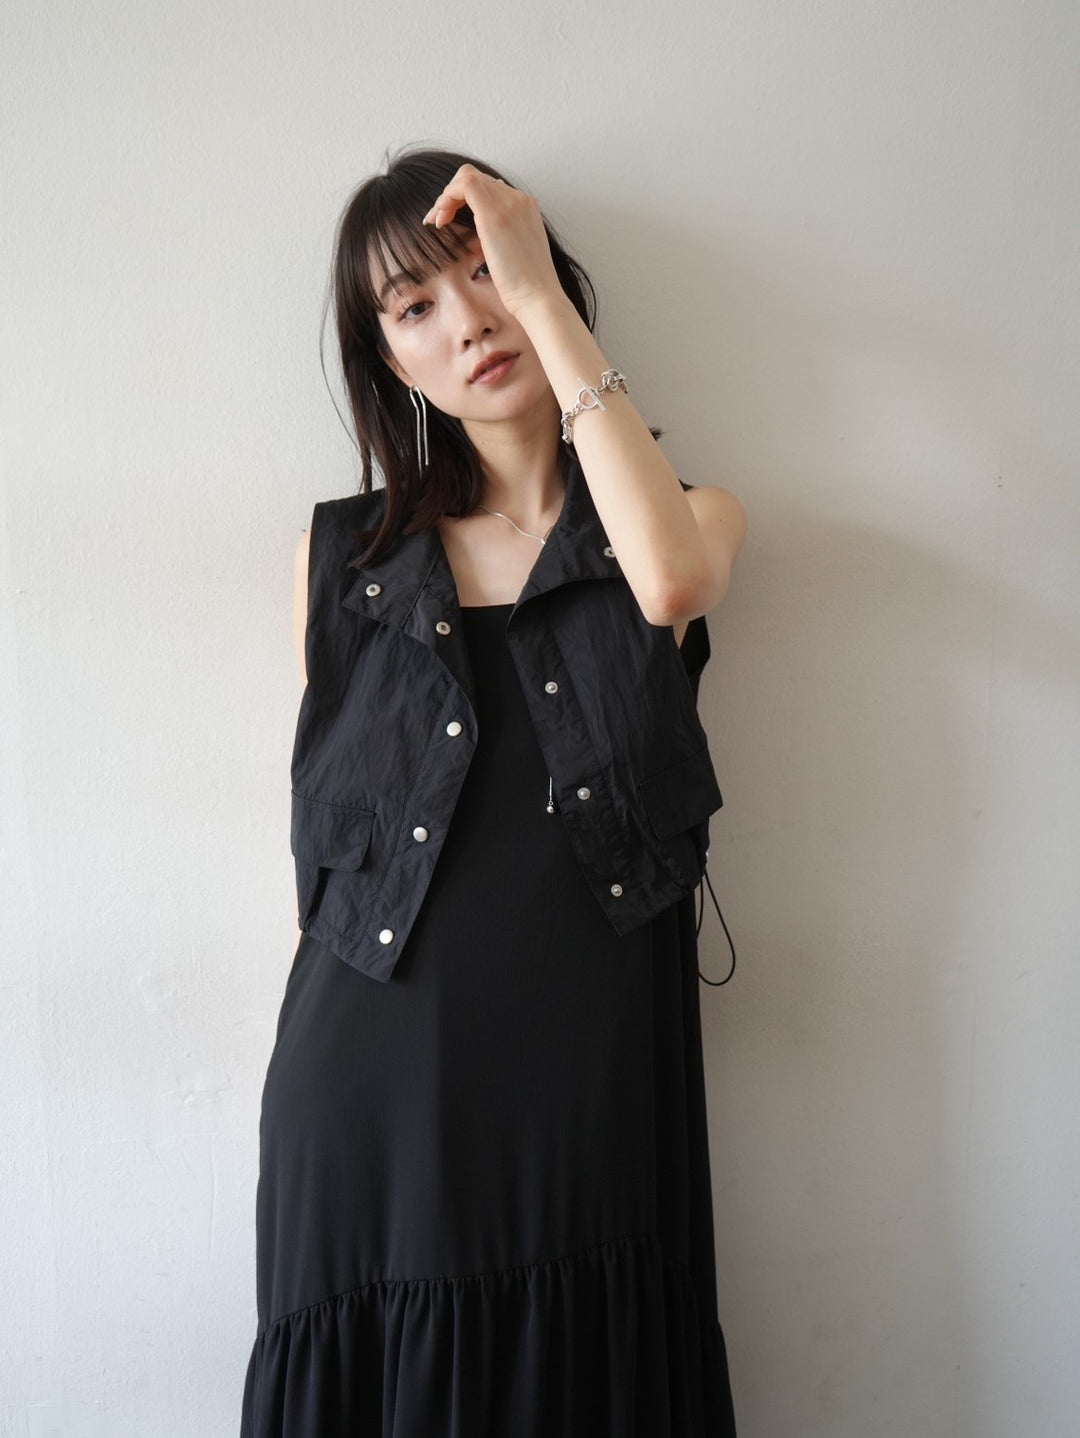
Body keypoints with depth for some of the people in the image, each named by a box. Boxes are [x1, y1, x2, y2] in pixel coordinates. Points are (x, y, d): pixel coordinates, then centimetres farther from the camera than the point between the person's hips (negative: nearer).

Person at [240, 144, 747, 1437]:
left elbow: (670, 580, -19)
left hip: (593, 1089, 0)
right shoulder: (342, 555, 9)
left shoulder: (692, 516, 7)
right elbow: (325, 831, 11)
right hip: (372, 1085, 1)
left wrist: (539, 292, -13)